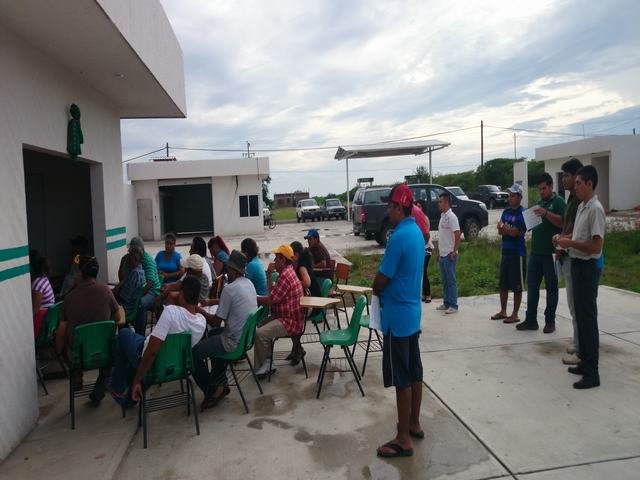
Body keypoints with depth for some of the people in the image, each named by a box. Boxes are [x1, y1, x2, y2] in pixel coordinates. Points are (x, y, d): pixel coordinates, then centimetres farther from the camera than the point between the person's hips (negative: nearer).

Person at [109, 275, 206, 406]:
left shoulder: (171, 311, -33)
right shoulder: (202, 322, -15)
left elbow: (152, 351, -33)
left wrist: (137, 380, -24)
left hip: (153, 363, -5)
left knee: (124, 333, 20)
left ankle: (118, 387, 25)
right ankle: (128, 398, 39)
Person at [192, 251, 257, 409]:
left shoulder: (230, 289, -22)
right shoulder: (249, 283, 4)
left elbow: (216, 322, -16)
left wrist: (199, 310, -2)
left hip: (234, 341, -10)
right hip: (246, 335, 10)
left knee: (194, 352, -4)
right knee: (213, 336, 32)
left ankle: (211, 391, 7)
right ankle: (220, 383, 32)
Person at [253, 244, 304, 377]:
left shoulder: (285, 275, -20)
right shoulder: (286, 272, 14)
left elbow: (270, 300, -22)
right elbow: (273, 294, 13)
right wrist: (269, 276, 6)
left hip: (290, 321, -12)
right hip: (285, 317, 12)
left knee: (260, 333, -21)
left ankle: (263, 365, 2)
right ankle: (266, 363, 14)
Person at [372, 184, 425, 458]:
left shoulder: (399, 236, -22)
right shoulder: (416, 232, 8)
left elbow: (382, 279, -18)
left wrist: (375, 289, 3)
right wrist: (384, 288, 7)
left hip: (397, 316, -9)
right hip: (413, 312, 9)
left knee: (401, 378, 0)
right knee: (414, 372, 17)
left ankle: (404, 439, 12)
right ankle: (414, 424, 32)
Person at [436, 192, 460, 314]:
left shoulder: (451, 216, -13)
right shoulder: (442, 216, 13)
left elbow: (457, 235, -18)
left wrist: (454, 251, -18)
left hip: (449, 255, -9)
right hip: (442, 255, 9)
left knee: (451, 281, -2)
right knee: (445, 280, 14)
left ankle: (453, 305, 6)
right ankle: (446, 303, 23)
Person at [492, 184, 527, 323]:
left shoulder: (522, 213, -10)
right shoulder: (506, 211, 11)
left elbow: (515, 232, -16)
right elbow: (500, 231, 5)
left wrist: (504, 228, -4)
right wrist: (510, 230, -12)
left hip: (517, 253, -7)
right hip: (505, 252, 7)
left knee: (517, 286, 2)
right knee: (503, 284, 13)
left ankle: (515, 314, 11)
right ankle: (503, 311, 25)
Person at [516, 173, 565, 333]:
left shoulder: (558, 202, -3)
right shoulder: (538, 203, 19)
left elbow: (563, 223, -17)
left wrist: (546, 213, -26)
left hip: (551, 253, -7)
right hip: (535, 252, 7)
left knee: (551, 288, 4)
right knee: (532, 286, 8)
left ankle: (550, 321, 13)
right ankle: (531, 320, 15)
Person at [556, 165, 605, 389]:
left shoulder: (595, 209, -17)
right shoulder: (581, 207, 12)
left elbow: (596, 246, -22)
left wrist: (570, 243, -16)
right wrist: (564, 238, 7)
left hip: (587, 267, -10)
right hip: (576, 264, 10)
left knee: (588, 319, -4)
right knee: (580, 316, 16)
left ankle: (592, 373, 4)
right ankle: (585, 362, 28)